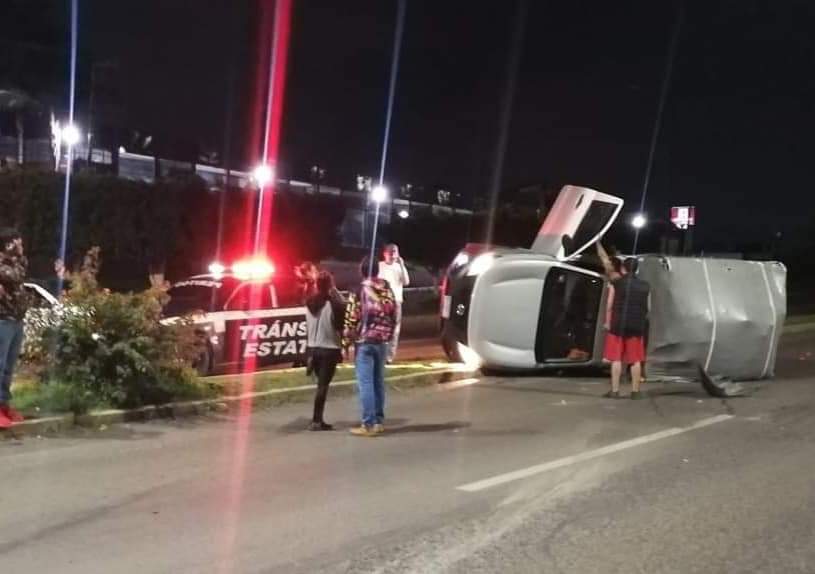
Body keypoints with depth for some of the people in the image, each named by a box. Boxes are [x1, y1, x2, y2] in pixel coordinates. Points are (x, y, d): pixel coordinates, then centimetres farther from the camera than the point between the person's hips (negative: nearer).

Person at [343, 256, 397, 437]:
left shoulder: (359, 292, -10)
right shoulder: (388, 291, 6)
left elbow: (351, 320, -11)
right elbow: (394, 316, 9)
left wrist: (346, 343, -3)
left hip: (364, 342, -6)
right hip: (382, 341, 6)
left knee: (365, 383, -4)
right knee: (378, 382, 14)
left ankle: (369, 425, -4)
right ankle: (379, 421, 19)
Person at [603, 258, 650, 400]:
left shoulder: (616, 283, -4)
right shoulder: (645, 286, 5)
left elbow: (609, 305, -5)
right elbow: (648, 308, 10)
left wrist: (608, 323, 6)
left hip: (618, 324, -2)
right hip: (637, 326, 2)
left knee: (616, 359, 2)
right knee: (636, 360, 8)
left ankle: (615, 391, 2)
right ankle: (635, 391, 12)